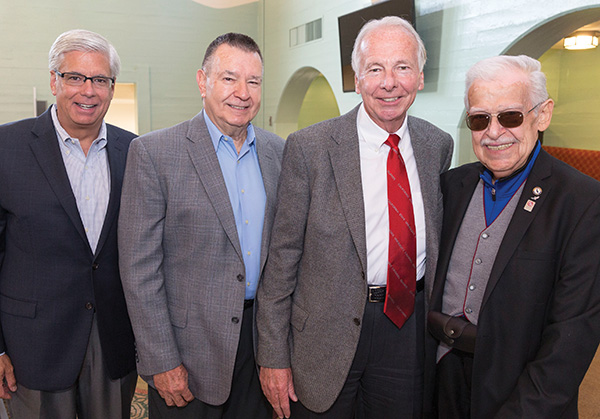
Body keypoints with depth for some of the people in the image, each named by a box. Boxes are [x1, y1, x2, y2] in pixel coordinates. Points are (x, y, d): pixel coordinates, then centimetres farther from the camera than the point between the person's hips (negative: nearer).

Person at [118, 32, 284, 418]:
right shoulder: (153, 153, -11)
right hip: (189, 343, -4)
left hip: (261, 336, 4)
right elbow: (140, 267, -12)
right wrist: (161, 362, -12)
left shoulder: (279, 152, 3)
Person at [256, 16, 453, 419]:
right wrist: (273, 356, -8)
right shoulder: (310, 147, -11)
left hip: (409, 324, 4)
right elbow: (282, 257, -9)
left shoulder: (438, 145, 3)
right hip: (328, 331, -3)